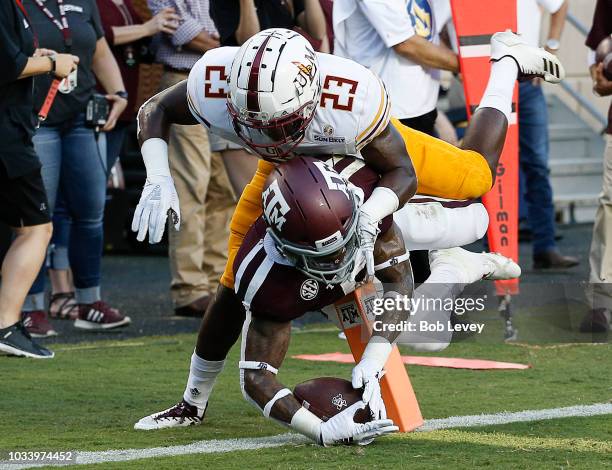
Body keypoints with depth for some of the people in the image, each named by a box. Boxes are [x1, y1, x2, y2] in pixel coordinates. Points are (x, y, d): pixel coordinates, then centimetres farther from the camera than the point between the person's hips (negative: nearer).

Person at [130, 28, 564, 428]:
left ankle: (507, 59, 45)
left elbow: (402, 172, -30)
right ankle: (193, 403, 25)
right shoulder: (214, 86, -44)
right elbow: (155, 112, -20)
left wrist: (367, 220, -51)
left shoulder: (353, 100, -50)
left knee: (476, 176, 20)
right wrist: (158, 179, -39)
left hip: (366, 146, -1)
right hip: (286, 165, 1)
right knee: (235, 291, -1)